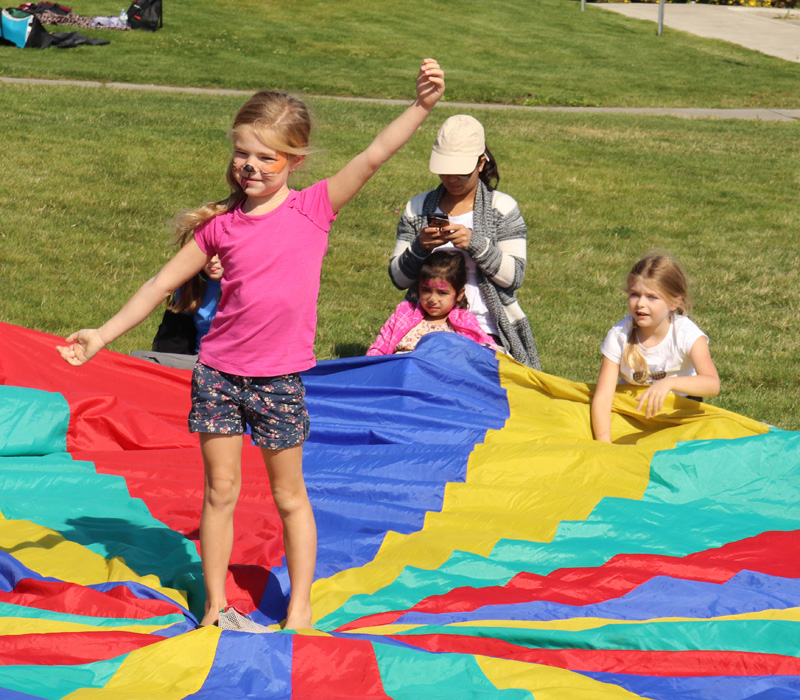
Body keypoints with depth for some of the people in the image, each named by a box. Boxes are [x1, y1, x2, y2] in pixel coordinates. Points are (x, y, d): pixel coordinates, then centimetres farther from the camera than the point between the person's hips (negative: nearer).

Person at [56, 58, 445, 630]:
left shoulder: (314, 207, -6)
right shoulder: (222, 225, -1)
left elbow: (372, 158, -17)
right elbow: (163, 284, 6)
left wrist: (421, 107, -28)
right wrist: (103, 335, 8)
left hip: (280, 378, -2)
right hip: (218, 372, 2)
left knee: (289, 495, 9)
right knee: (220, 491, 7)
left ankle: (300, 605, 19)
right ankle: (215, 604, 18)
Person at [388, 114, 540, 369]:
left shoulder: (502, 207, 5)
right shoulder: (418, 208, 12)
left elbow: (514, 276, -4)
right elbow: (398, 278, 9)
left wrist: (475, 243, -18)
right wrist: (419, 248, -10)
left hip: (485, 331, -2)